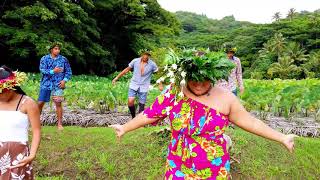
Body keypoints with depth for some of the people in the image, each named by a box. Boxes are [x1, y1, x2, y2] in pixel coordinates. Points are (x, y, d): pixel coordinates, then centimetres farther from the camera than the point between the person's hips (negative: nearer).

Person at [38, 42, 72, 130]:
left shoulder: (63, 59, 5)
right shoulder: (45, 58, 4)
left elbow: (69, 71, 7)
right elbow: (42, 70, -7)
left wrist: (64, 80, -8)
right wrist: (52, 71, -22)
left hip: (58, 85, 0)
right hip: (46, 84, 1)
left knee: (58, 103, -3)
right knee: (40, 103, 3)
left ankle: (60, 124, 8)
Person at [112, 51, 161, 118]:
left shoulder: (152, 64, -7)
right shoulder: (135, 61, -3)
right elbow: (127, 70, 6)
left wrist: (160, 85, -6)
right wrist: (117, 77, 7)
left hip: (144, 87, -1)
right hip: (133, 85, 1)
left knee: (141, 105, 1)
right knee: (130, 102, -12)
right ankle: (133, 117, 12)